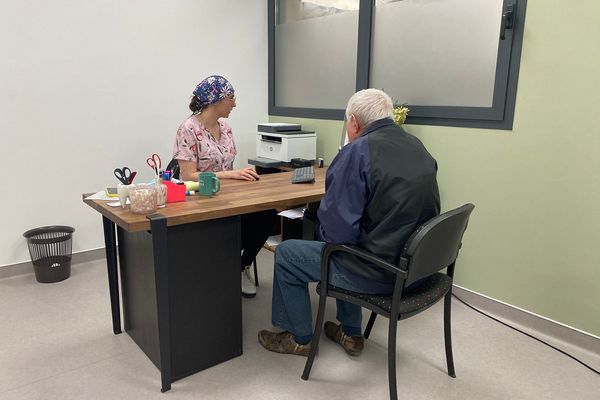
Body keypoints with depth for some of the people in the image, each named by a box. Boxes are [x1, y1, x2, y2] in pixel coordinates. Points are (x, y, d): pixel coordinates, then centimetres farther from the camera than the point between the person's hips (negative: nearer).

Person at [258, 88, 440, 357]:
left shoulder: (358, 151, -19)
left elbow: (338, 226, -22)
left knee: (285, 254, 11)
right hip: (416, 262, 8)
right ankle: (351, 333, 39)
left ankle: (299, 339, 28)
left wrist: (325, 234, 2)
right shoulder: (418, 148, 6)